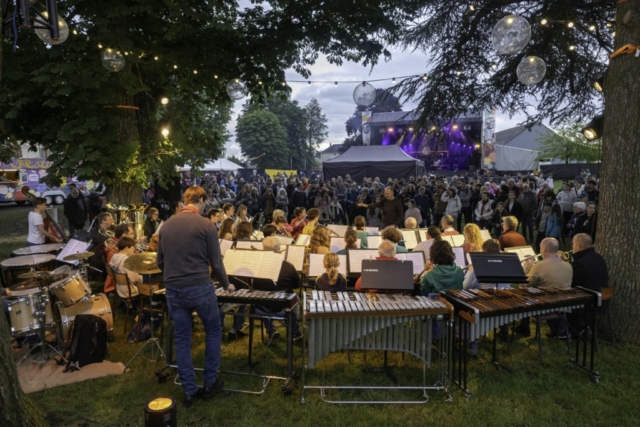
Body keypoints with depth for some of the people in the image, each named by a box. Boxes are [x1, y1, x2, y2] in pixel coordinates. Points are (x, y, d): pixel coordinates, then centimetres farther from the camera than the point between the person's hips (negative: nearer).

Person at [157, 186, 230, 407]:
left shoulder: (167, 225, 7)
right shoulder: (205, 225, -9)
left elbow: (160, 262, 14)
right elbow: (216, 262, -6)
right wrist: (226, 284, 11)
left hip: (173, 289, 5)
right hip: (200, 287, -4)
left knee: (181, 339, 13)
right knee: (213, 331, 16)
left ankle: (189, 391, 20)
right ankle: (210, 383, 23)